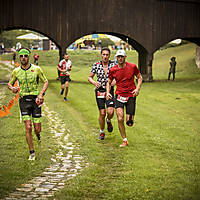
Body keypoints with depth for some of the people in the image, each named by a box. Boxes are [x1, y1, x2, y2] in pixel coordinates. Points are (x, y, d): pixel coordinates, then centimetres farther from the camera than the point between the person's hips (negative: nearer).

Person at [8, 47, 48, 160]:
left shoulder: (36, 69, -3)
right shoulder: (16, 71, 2)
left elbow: (46, 82, 5)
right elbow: (10, 83, 16)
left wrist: (41, 93, -11)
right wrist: (13, 89, -8)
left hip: (35, 100, -1)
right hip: (24, 100, 1)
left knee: (37, 129, 0)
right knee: (28, 128, -8)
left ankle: (38, 134, 40)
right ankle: (32, 153, 3)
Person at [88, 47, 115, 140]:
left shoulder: (113, 64, -3)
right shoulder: (96, 65, -2)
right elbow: (89, 77, 6)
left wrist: (114, 82, -18)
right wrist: (94, 82, -15)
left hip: (110, 90, 0)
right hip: (99, 91, 0)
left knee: (110, 112, -15)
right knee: (102, 113, -2)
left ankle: (109, 121, 22)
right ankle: (102, 132, 18)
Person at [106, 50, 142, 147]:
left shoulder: (132, 67, -4)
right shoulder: (113, 70, -1)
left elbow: (139, 78, 9)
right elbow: (109, 82, 13)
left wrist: (137, 88, -7)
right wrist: (108, 92, -4)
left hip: (131, 96, 0)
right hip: (119, 96, 0)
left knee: (129, 123, -3)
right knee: (120, 119, -17)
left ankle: (129, 118, 37)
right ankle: (124, 140, 1)